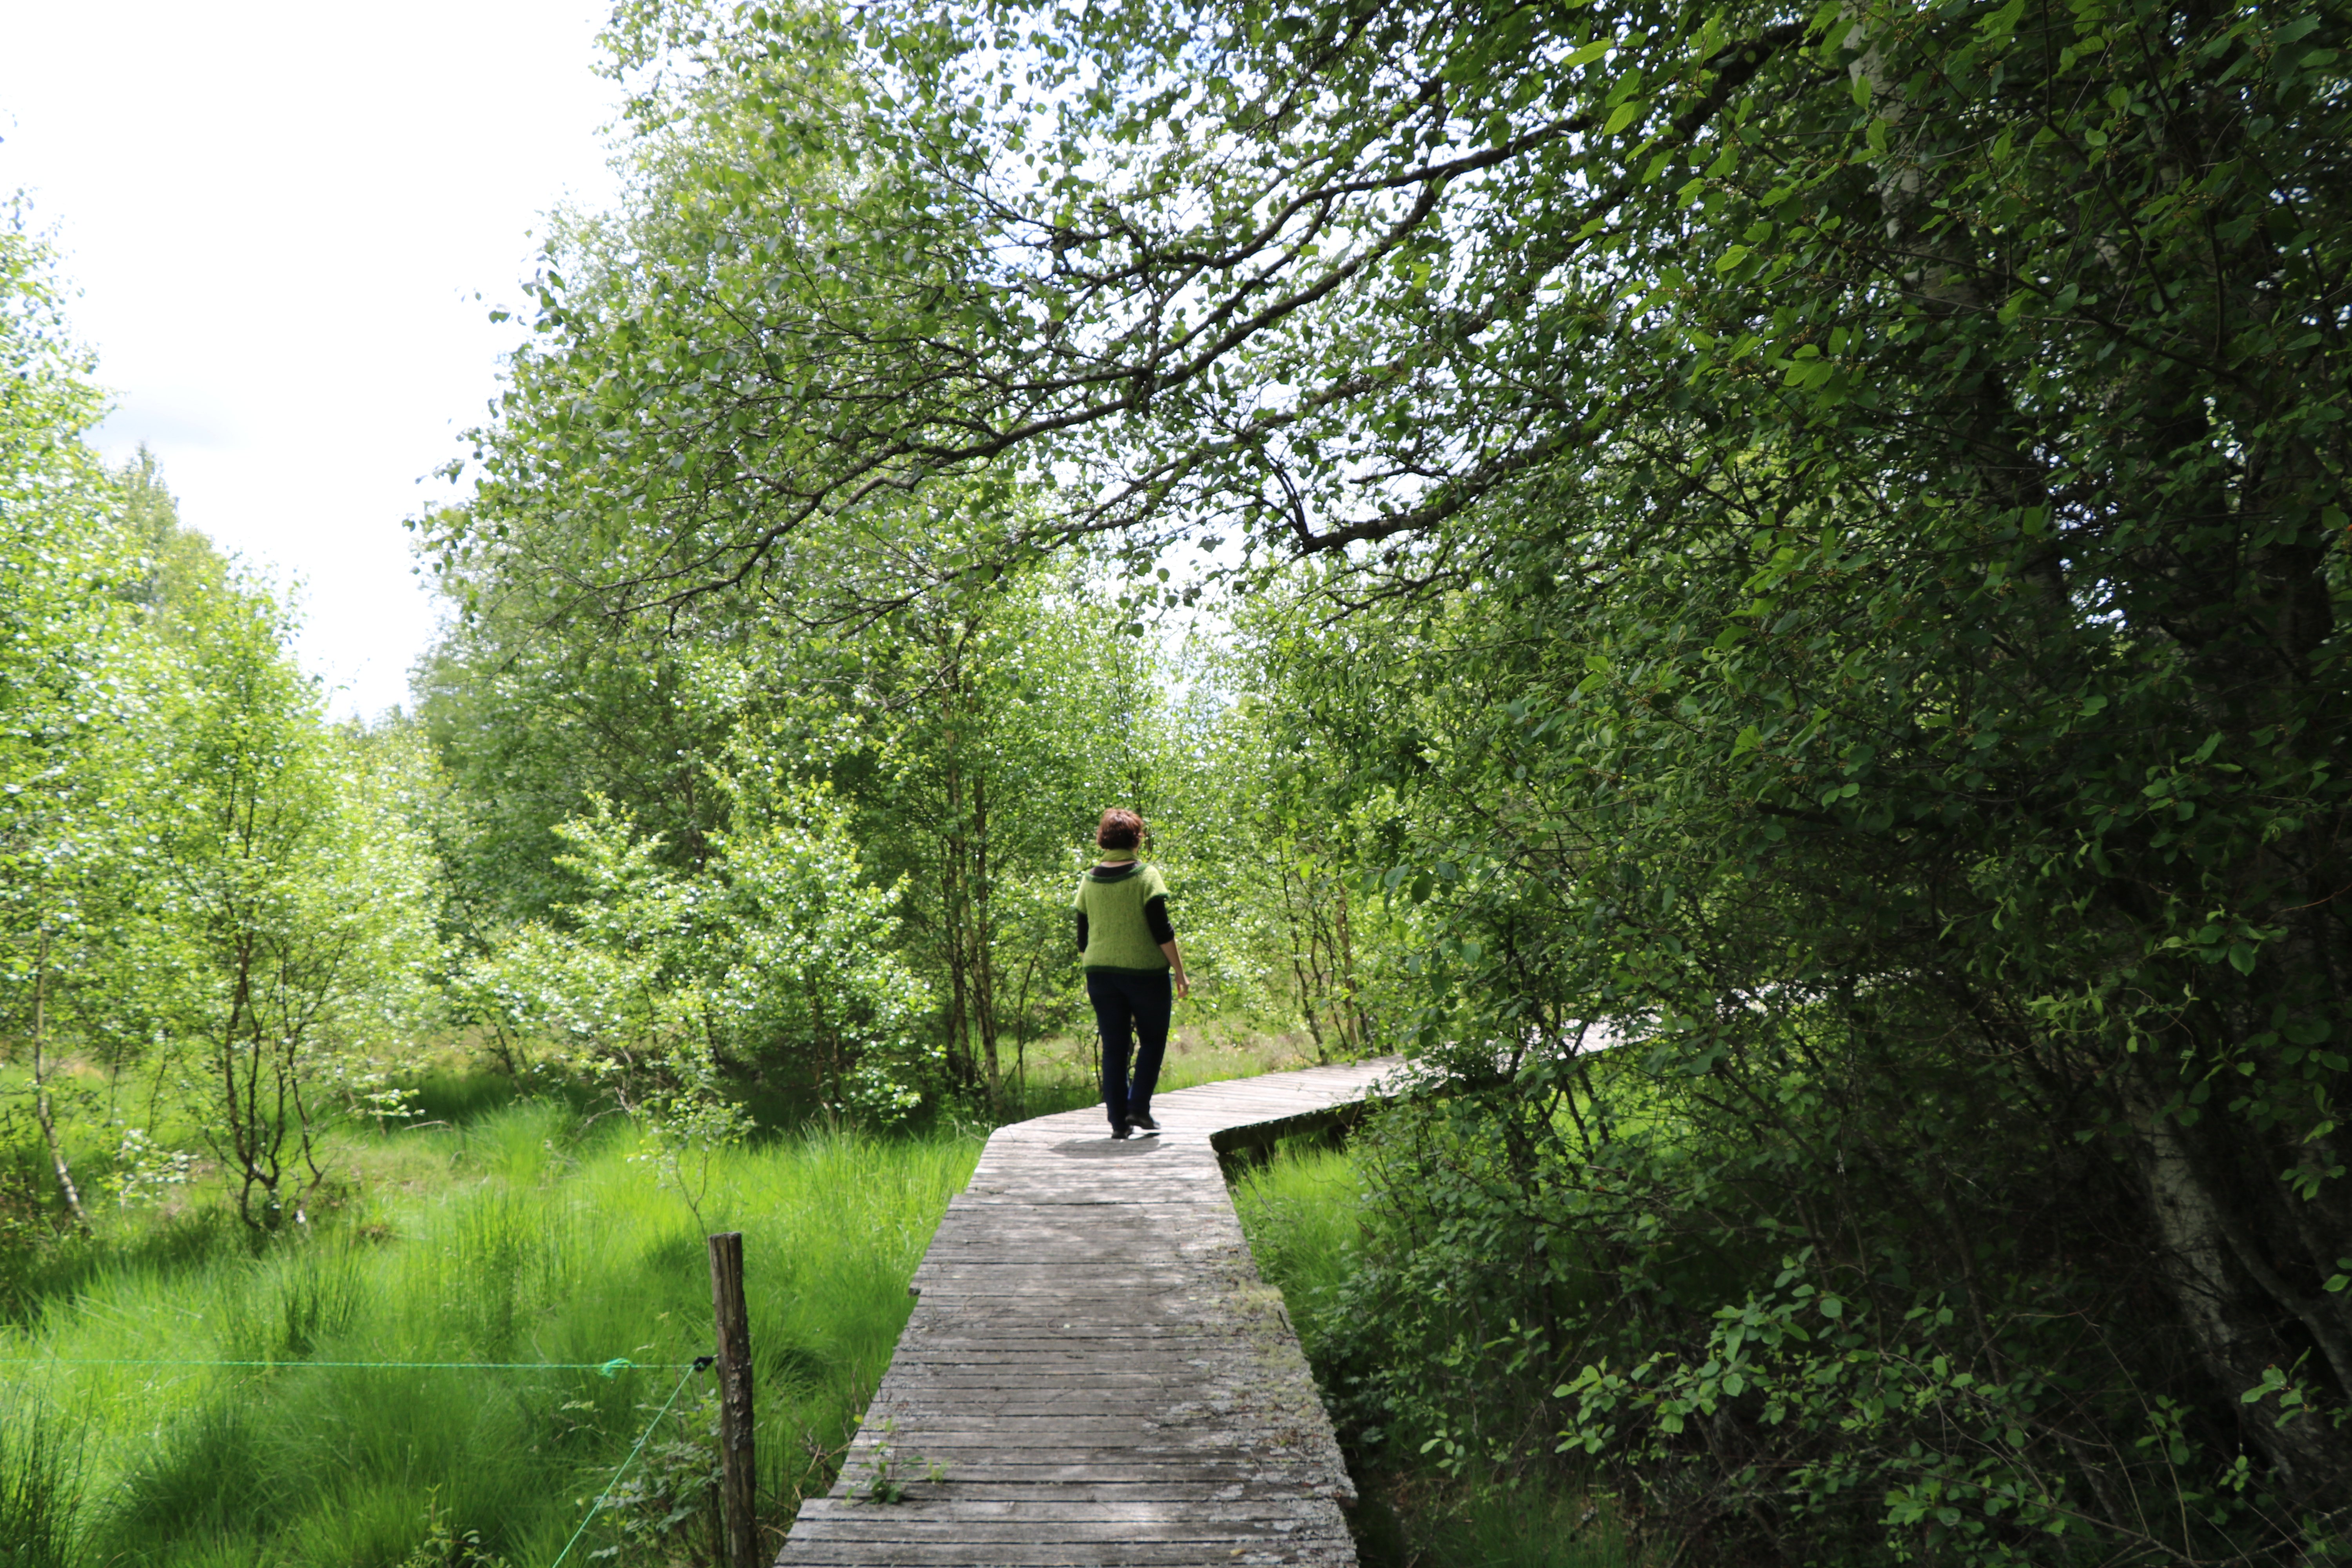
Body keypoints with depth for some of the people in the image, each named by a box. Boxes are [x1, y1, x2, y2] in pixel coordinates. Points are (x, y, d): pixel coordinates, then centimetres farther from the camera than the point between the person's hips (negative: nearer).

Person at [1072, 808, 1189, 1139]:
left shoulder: (1089, 879, 6)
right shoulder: (1146, 876, -8)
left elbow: (1083, 938, 10)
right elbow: (1162, 932, -12)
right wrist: (1180, 974, -6)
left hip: (1101, 972, 4)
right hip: (1145, 971, -4)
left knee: (1114, 1047, 9)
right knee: (1152, 1040, 12)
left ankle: (1118, 1121, 8)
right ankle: (1139, 1108, 0)